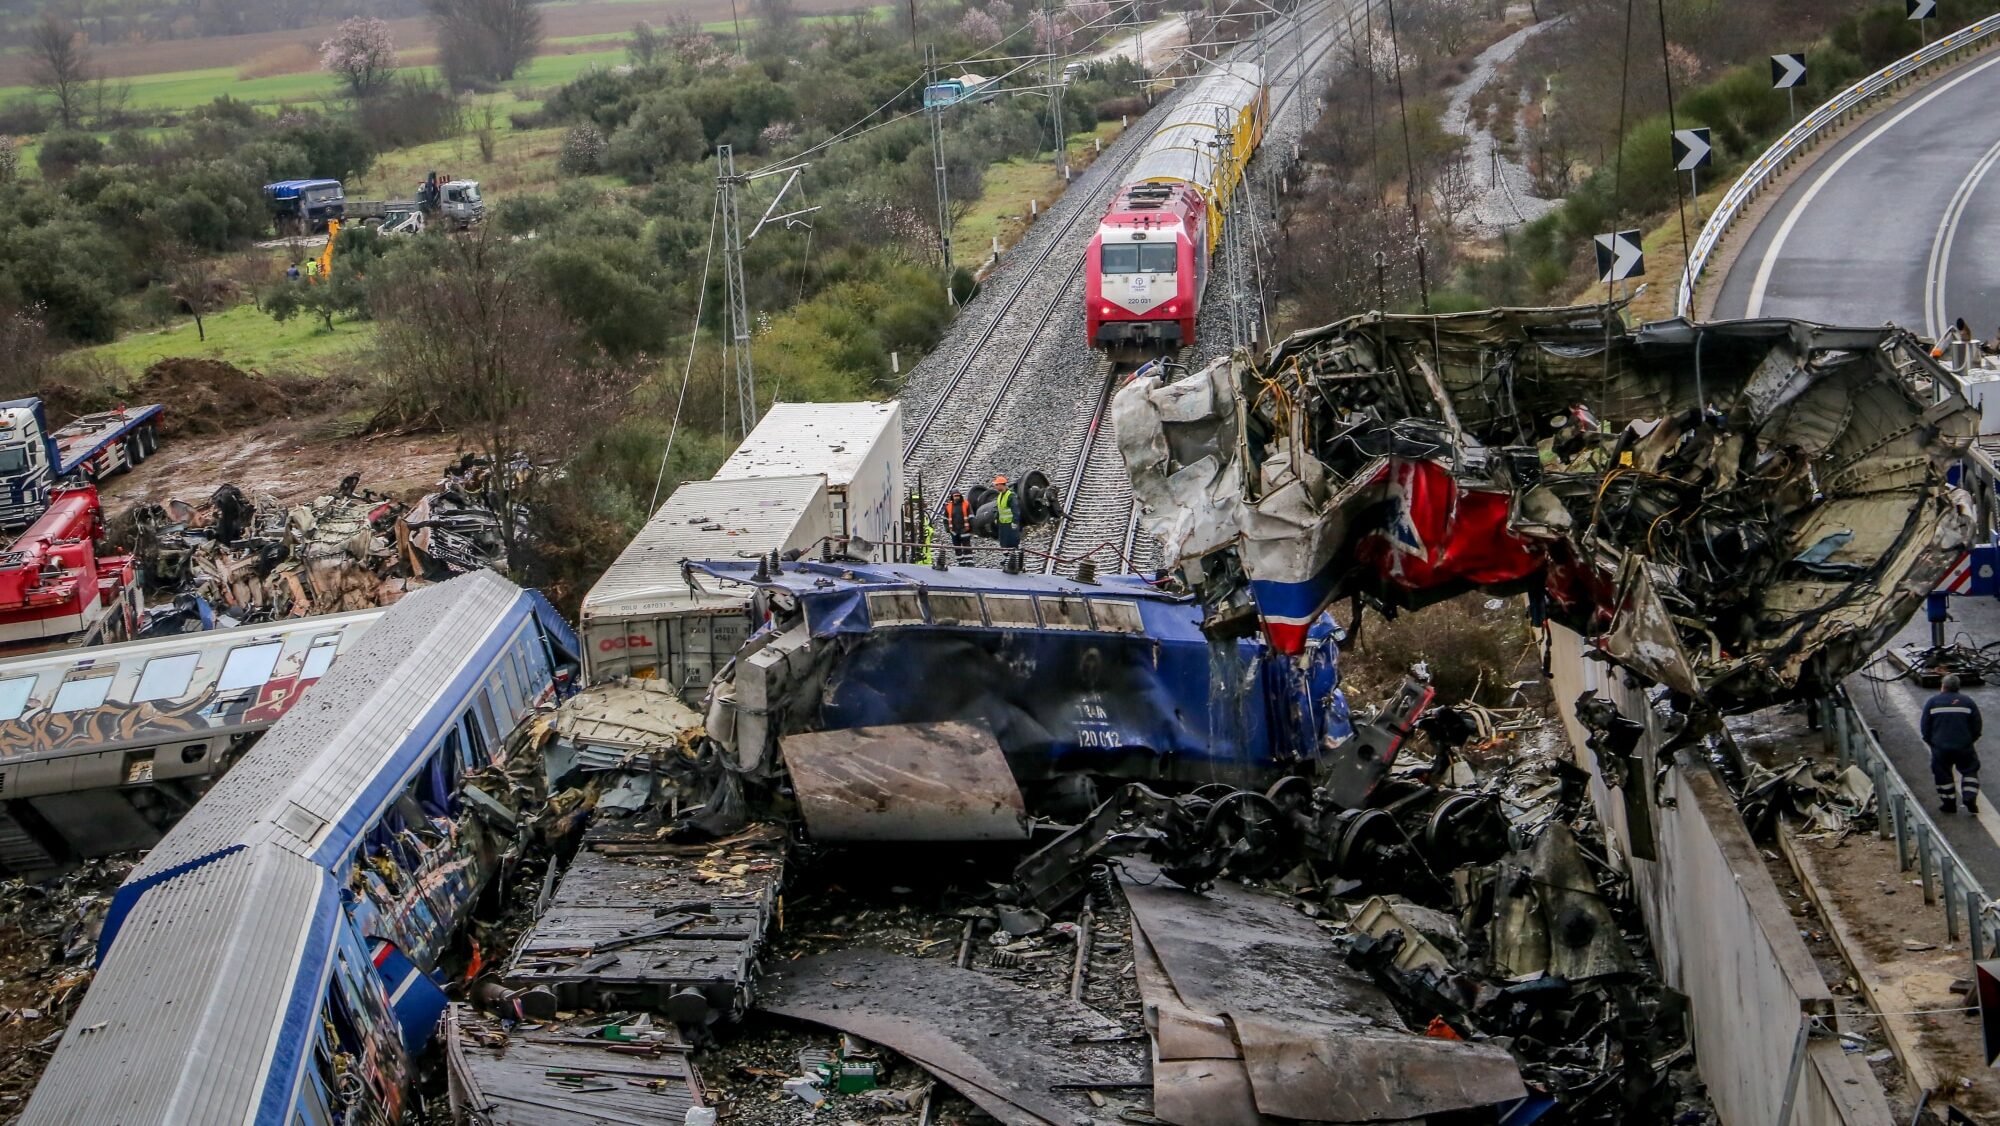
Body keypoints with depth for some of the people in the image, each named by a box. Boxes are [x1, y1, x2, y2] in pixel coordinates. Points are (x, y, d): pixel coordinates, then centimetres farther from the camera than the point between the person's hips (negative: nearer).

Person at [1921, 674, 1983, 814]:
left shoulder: (1932, 702, -1)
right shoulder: (1968, 702, 1)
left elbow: (1925, 727, 1)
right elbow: (1977, 726, 3)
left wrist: (1930, 742, 14)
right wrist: (1970, 740, 17)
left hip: (1940, 746, -1)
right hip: (1964, 747, 1)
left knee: (1942, 773, 11)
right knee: (1969, 770, 14)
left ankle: (1949, 803, 12)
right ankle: (1970, 798, -2)